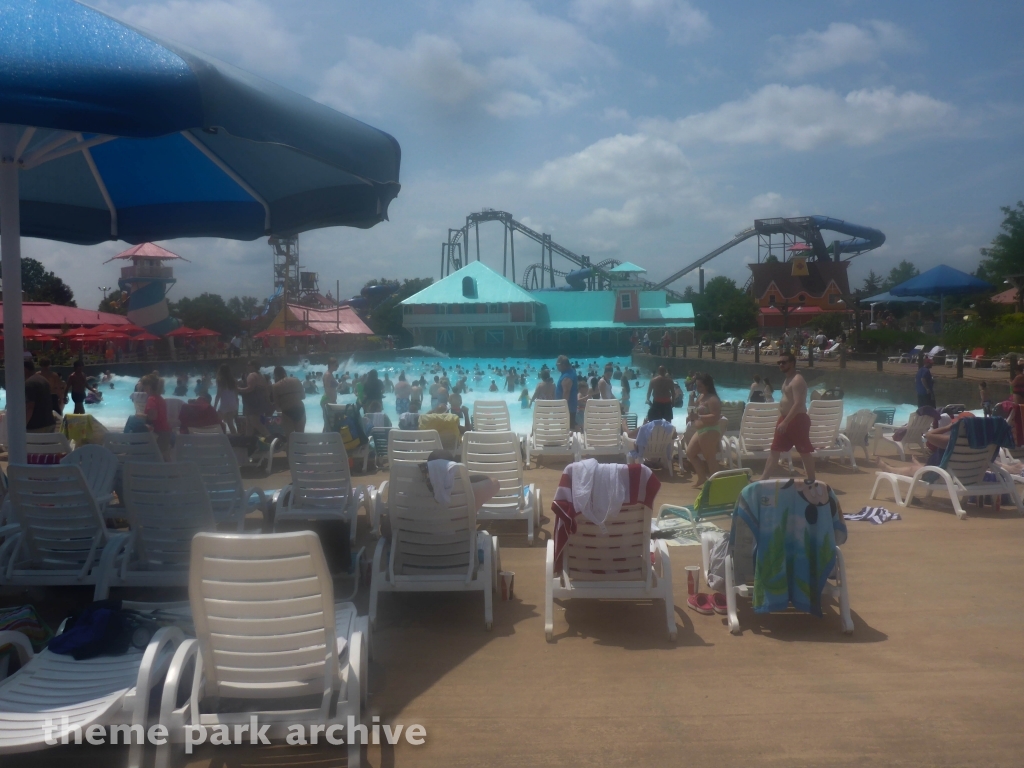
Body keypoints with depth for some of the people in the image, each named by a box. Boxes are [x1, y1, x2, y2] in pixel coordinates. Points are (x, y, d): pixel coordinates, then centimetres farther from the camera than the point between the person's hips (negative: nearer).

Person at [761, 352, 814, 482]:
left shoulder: (797, 380, -16)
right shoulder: (788, 379, 15)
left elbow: (798, 404, -25)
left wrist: (785, 422, -29)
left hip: (797, 420, -10)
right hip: (786, 419, 10)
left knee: (804, 451, 0)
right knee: (775, 450, 8)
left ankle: (811, 481, 9)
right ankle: (763, 480, 11)